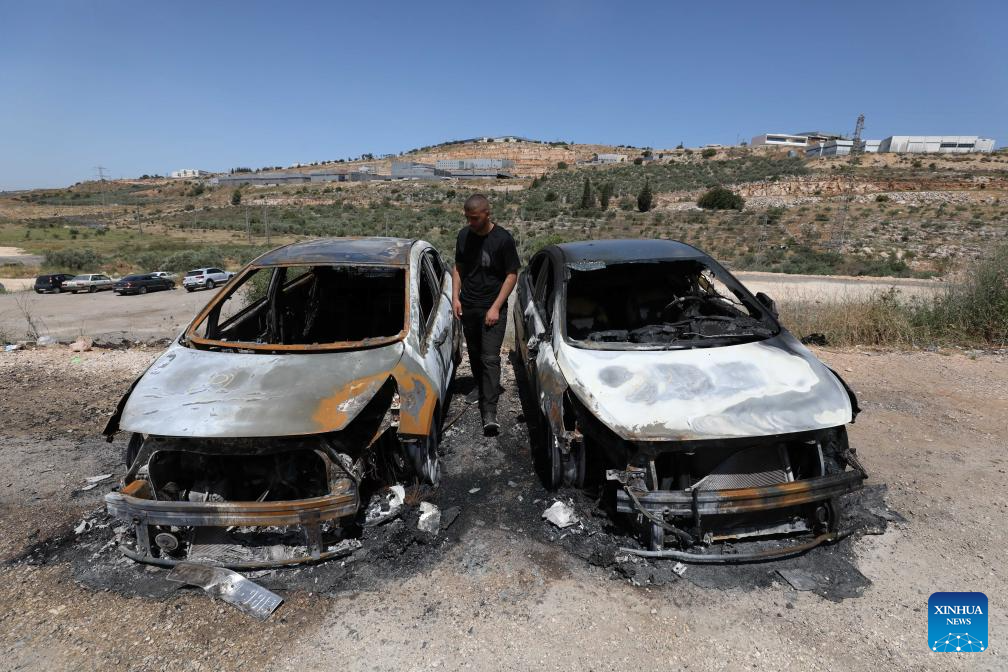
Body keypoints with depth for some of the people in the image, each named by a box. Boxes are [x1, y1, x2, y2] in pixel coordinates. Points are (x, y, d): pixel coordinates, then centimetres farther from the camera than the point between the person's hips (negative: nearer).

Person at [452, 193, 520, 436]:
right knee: (474, 355, 13)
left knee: (490, 358, -11)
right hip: (467, 307, 5)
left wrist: (496, 307, -13)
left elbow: (512, 275, -7)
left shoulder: (503, 239, -9)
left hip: (493, 308, -5)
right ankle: (482, 391, 33)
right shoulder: (464, 235, 6)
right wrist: (455, 297, 3)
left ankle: (489, 413, -12)